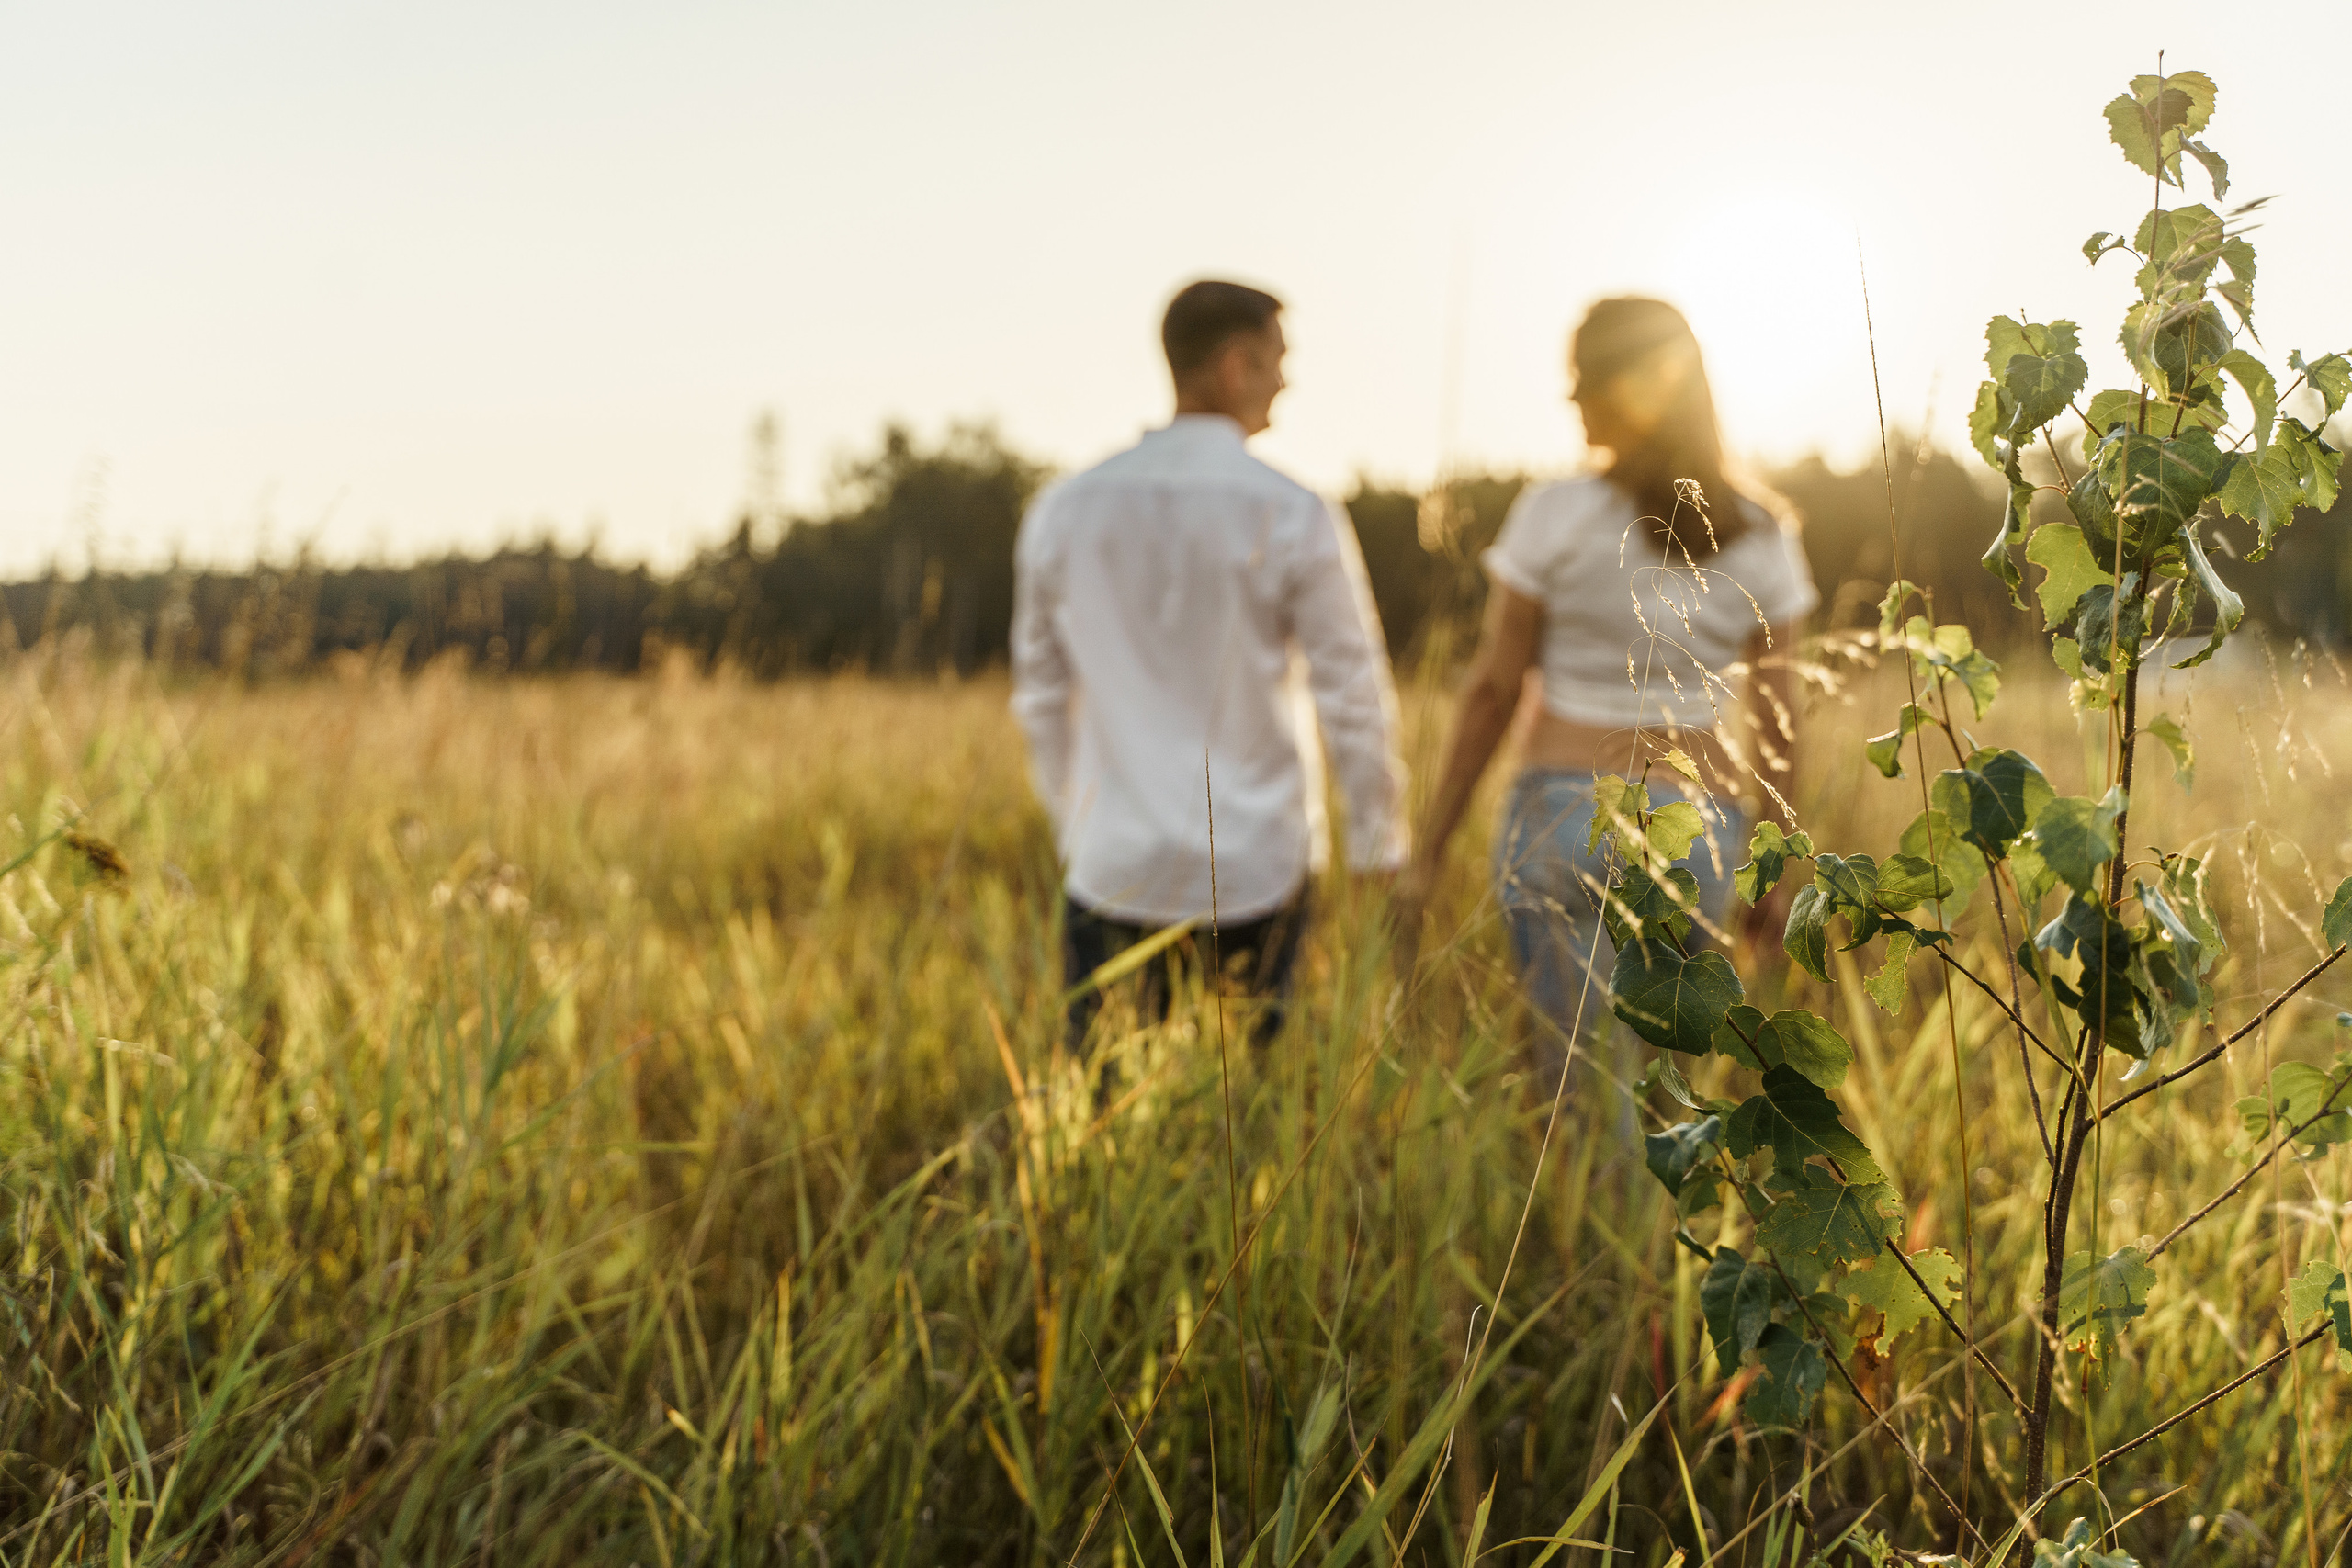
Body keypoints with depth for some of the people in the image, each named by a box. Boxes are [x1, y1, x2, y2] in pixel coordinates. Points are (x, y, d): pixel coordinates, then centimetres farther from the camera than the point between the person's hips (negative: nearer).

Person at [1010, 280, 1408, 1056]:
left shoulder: (1062, 512, 4)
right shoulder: (1294, 518, -8)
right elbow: (1354, 701, -5)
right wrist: (1381, 854, 7)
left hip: (1115, 868, 3)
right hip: (1256, 873, -2)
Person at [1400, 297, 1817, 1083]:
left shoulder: (1553, 515, -7)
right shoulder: (1761, 535, 2)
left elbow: (1492, 690, -4)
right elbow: (1773, 715, 5)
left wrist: (1430, 847, 3)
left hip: (1561, 815, -2)